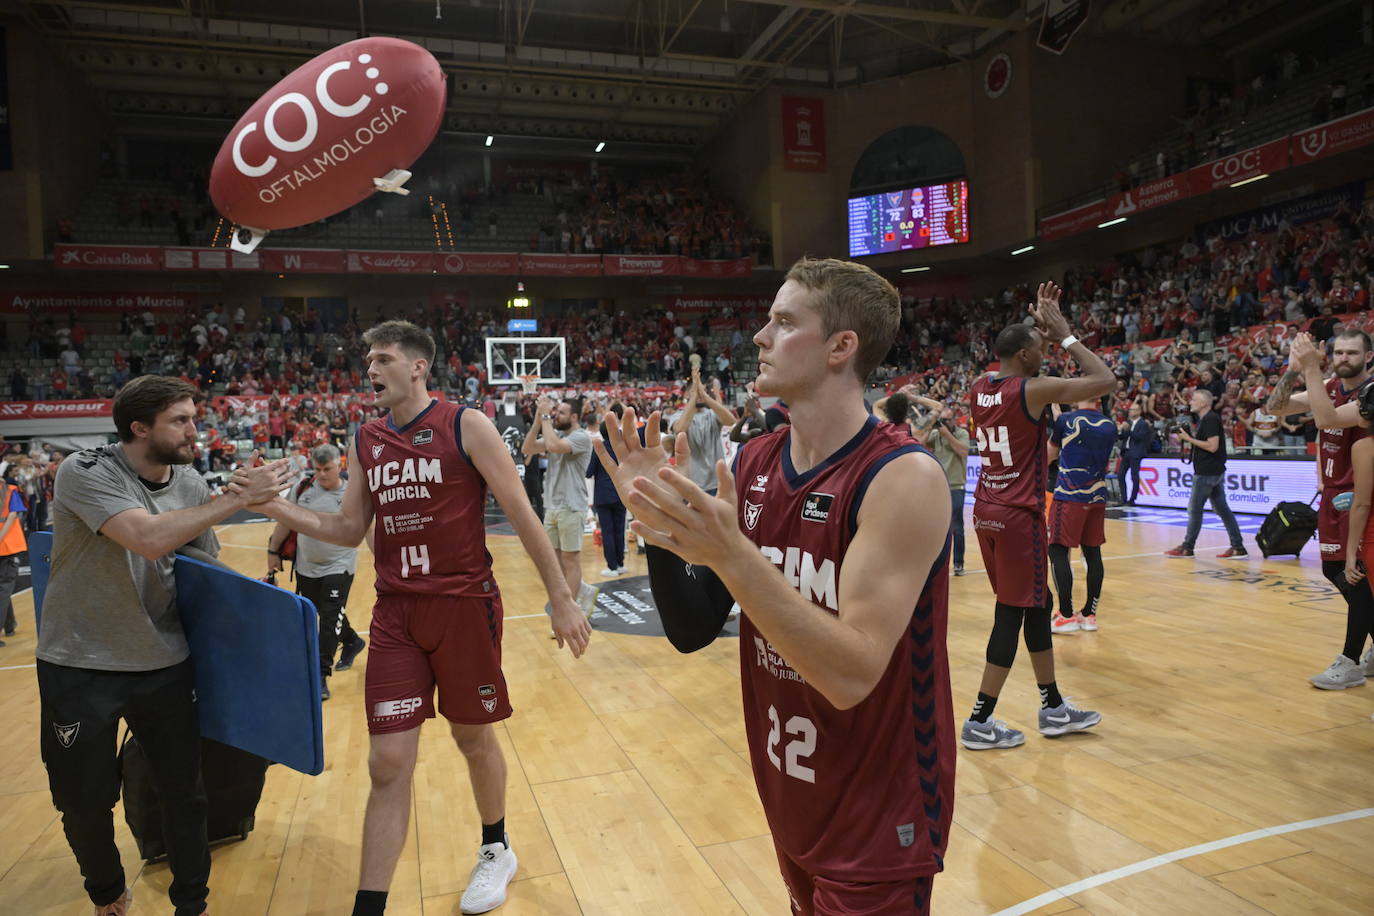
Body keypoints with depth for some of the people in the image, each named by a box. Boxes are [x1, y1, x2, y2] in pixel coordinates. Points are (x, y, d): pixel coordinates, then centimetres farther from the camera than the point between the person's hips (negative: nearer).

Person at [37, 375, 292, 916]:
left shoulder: (191, 484, -2)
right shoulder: (86, 472, -18)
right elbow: (149, 538, -34)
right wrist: (240, 497, -30)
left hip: (165, 664, 4)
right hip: (80, 665, -3)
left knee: (184, 793, 7)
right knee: (85, 801, 10)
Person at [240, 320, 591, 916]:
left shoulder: (466, 426, -7)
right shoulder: (365, 441, 8)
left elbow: (521, 514, -7)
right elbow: (349, 530, 13)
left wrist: (561, 599, -7)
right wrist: (276, 508, -1)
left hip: (464, 606, -3)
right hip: (395, 614, 4)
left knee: (474, 738, 14)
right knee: (388, 763, 2)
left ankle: (497, 850, 40)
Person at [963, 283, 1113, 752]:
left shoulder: (978, 389, 6)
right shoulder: (1033, 390, -15)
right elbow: (1106, 380, -13)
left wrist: (1040, 330, 21)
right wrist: (1065, 334, -5)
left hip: (986, 512, 8)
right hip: (1019, 517, -8)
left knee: (1037, 605, 18)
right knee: (1013, 613, 0)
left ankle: (1054, 708, 29)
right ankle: (979, 722, 6)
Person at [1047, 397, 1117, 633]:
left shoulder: (1066, 419, -5)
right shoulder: (1110, 427, 8)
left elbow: (1051, 453, 11)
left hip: (1070, 495, -5)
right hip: (1097, 496, 5)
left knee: (1058, 551, -2)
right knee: (1092, 552, 9)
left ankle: (1066, 615, -4)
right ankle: (1089, 614, 16)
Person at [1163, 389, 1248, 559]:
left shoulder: (1210, 420, -16)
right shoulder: (1204, 419, 15)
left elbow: (1212, 446, -22)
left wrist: (1189, 439, -17)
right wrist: (1190, 436, 8)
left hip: (1207, 473, -10)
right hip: (1215, 471, 10)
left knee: (1194, 508, -2)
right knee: (1222, 509, 9)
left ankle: (1187, 548, 6)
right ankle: (1238, 547, 10)